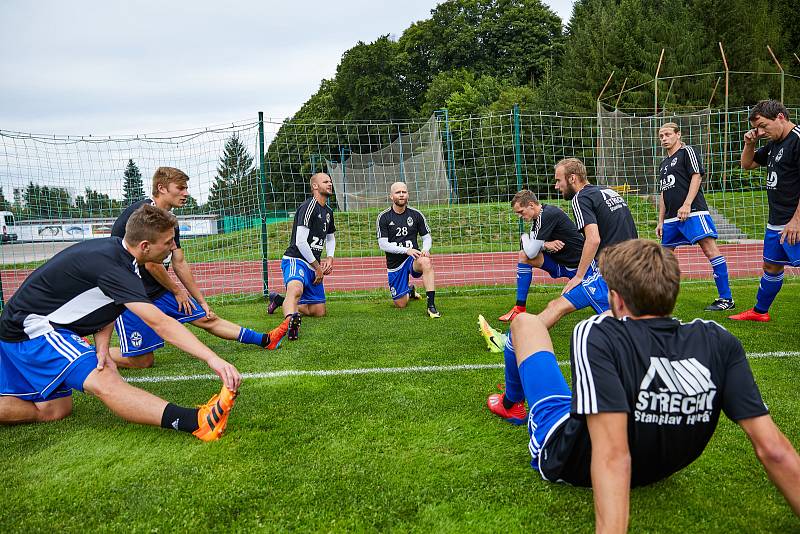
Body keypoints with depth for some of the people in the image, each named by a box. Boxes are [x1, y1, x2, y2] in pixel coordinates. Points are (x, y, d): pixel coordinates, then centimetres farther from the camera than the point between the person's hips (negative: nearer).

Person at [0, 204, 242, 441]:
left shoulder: (114, 249, 0)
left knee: (54, 410, 15)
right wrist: (212, 359, -40)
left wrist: (101, 347, -12)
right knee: (106, 383, -31)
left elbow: (107, 304, 6)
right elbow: (159, 323, -36)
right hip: (32, 328, -10)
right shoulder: (111, 265, -28)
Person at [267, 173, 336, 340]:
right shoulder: (308, 206, -10)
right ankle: (291, 321, -67)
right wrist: (318, 267, -11)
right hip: (296, 260, -9)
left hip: (314, 266, 9)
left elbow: (330, 238, 32)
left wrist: (330, 258, 12)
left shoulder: (328, 211, 17)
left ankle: (280, 301, 27)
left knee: (319, 312, 9)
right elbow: (300, 242, -18)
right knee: (296, 289, -40)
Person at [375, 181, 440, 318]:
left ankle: (431, 306, -33)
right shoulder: (383, 217, -5)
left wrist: (425, 249, -17)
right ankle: (410, 291, 43)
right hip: (394, 263, 1)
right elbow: (383, 244, -11)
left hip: (413, 259, 0)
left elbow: (427, 237, 7)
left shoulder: (416, 214, 0)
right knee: (400, 304, 5)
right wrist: (406, 250, -22)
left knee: (426, 262, -38)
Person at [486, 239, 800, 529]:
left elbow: (612, 456, -43)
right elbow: (772, 450, -22)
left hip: (565, 461, -4)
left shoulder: (595, 336, -35)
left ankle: (512, 404, 45)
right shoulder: (719, 341, -20)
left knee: (525, 322, 12)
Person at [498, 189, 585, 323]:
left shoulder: (548, 215, -23)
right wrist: (545, 245, -16)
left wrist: (524, 238, -4)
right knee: (523, 256, -3)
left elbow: (531, 252, -24)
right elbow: (529, 250, 3)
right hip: (560, 259, 9)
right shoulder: (538, 217, 6)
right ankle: (520, 309, -3)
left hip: (575, 266, -9)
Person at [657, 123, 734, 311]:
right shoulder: (663, 164, 24)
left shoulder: (687, 151, 2)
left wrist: (686, 205, -20)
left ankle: (726, 298, -14)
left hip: (693, 212, -8)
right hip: (671, 217, 8)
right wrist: (660, 221, 20)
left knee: (709, 248, -15)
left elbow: (697, 176, -9)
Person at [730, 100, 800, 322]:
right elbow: (747, 165, 27)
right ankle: (759, 311, 35)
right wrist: (749, 144, 7)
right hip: (775, 222, 9)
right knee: (771, 266, 21)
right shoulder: (773, 143, 14)